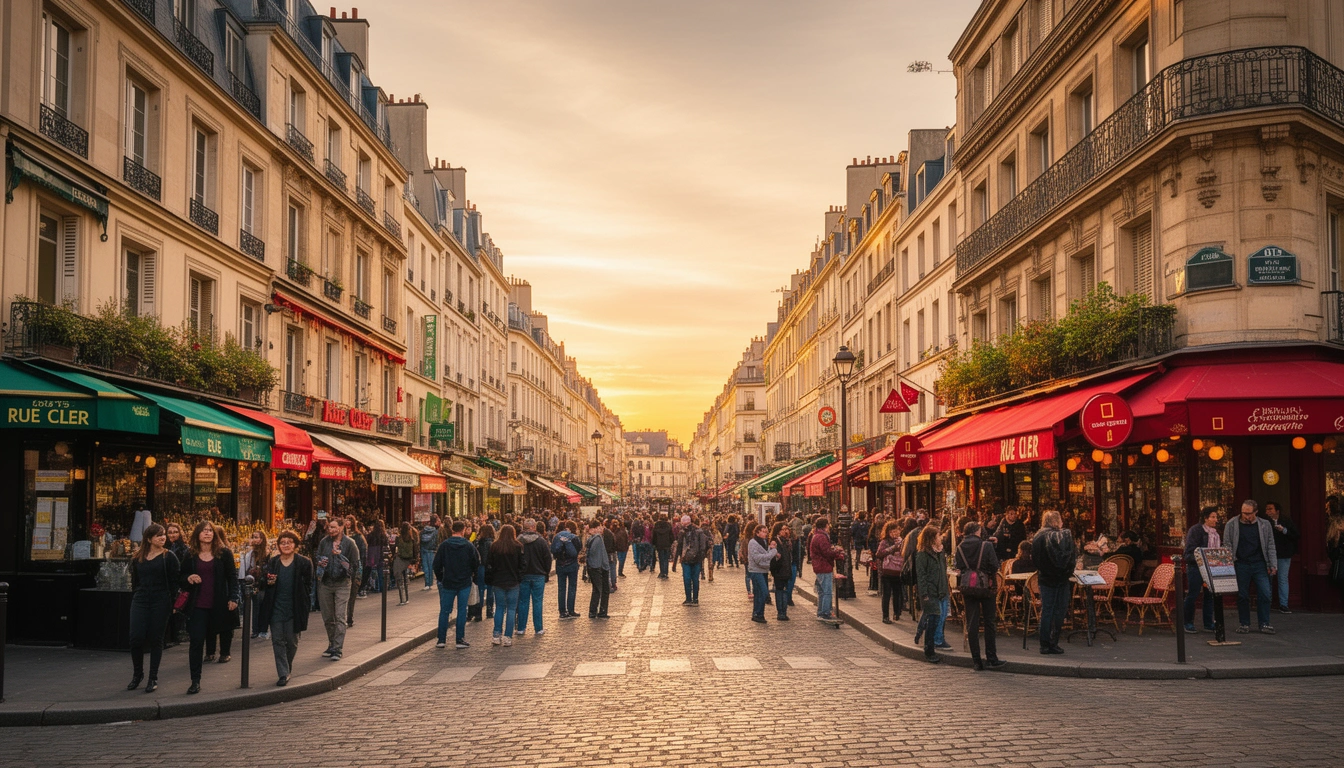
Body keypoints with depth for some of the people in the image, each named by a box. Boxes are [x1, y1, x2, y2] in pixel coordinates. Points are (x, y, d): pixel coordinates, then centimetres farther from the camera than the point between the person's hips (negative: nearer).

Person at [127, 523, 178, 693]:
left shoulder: (169, 557, 0)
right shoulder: (138, 558, 10)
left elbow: (173, 582, -3)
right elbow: (134, 581, 16)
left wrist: (171, 603, -10)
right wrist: (134, 600, 12)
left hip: (160, 603, -3)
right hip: (140, 602, 3)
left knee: (155, 640, 2)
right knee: (136, 639, -4)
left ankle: (153, 678, 12)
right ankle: (137, 674, 17)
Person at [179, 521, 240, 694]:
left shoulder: (224, 553, 2)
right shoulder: (190, 556, 6)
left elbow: (232, 577, 3)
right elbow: (182, 580, 14)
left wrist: (233, 598, -5)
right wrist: (188, 579, -9)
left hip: (219, 605, 0)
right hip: (197, 606, 1)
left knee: (225, 633, 6)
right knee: (196, 641, -4)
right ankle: (195, 681, -2)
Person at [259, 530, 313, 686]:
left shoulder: (304, 563, -2)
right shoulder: (271, 563, 6)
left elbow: (308, 586, 0)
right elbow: (262, 583, 16)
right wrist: (268, 582, -7)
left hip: (294, 609, -2)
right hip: (276, 608, 2)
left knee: (292, 641, 6)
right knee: (278, 641, -2)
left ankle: (287, 668, 30)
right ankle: (283, 674, 2)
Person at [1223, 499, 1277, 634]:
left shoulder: (1265, 525, 6)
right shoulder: (1231, 525, 2)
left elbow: (1270, 546, 10)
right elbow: (1227, 545, 5)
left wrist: (1273, 565, 3)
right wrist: (1228, 564, -5)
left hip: (1259, 564, 1)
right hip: (1241, 566, -1)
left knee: (1264, 594, -4)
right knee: (1242, 596, 3)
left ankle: (1264, 624, 6)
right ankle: (1244, 624, 13)